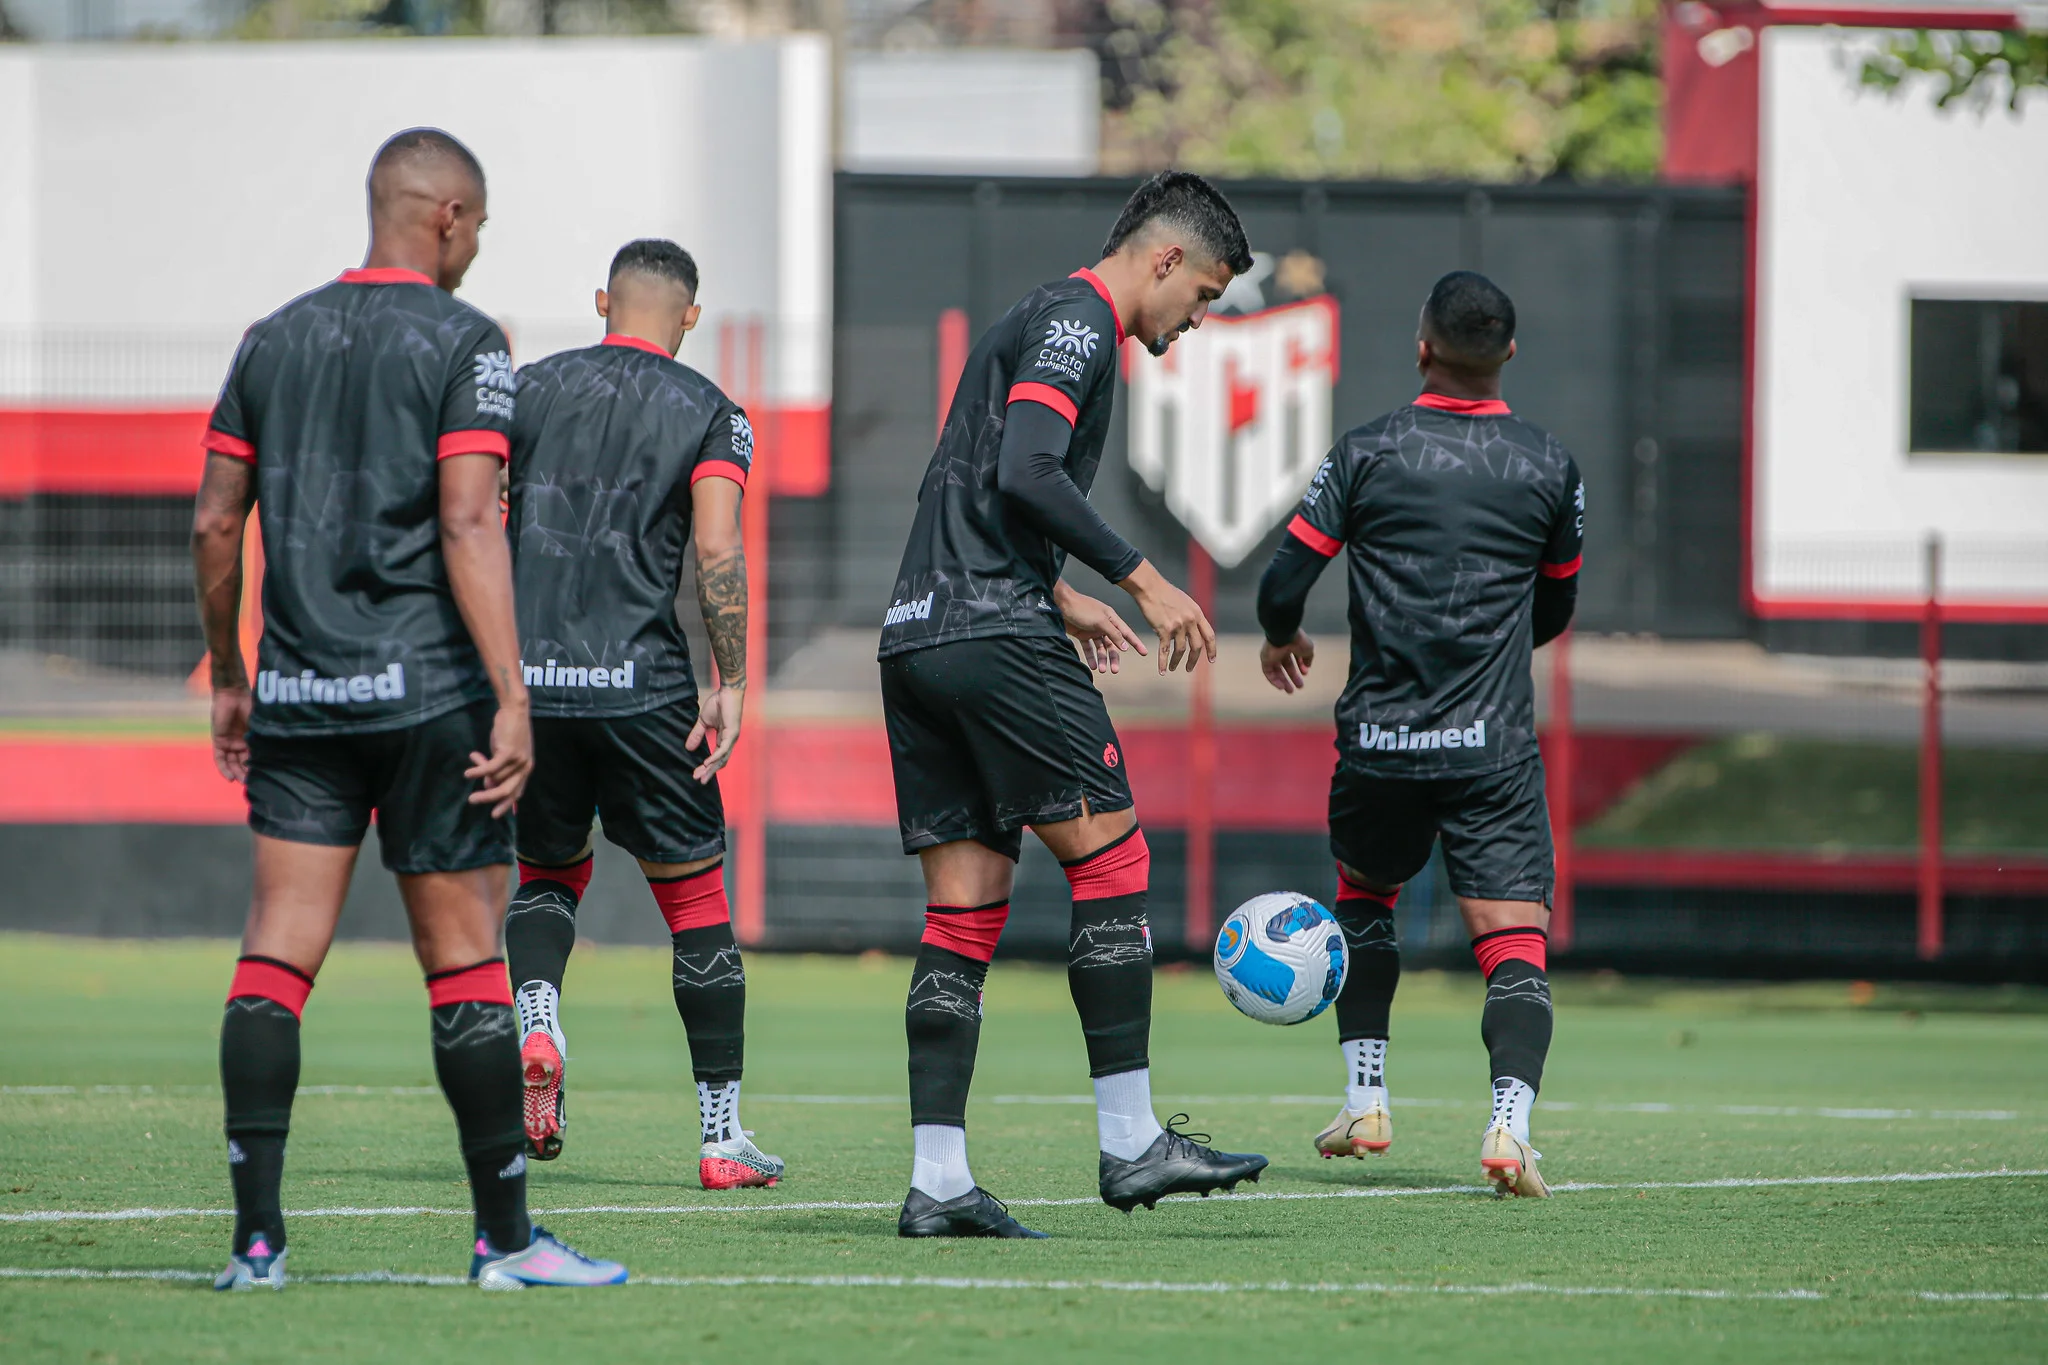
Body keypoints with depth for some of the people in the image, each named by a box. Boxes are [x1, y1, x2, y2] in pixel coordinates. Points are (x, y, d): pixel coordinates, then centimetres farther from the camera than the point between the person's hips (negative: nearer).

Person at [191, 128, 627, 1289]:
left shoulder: (275, 340, 11)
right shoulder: (462, 342, -5)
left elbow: (216, 521, 12)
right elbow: (470, 526, -15)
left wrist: (229, 680, 22)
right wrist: (511, 698, -16)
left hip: (298, 699, 5)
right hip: (426, 691, -5)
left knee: (276, 957, 1)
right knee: (465, 961, 1)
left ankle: (257, 1238, -6)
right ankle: (506, 1238, 4)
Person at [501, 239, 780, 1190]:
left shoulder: (530, 388, 10)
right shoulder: (709, 413, 3)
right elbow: (716, 554, -9)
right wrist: (731, 684, -5)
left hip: (524, 675, 2)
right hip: (639, 681, -2)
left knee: (548, 870, 22)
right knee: (695, 896, 7)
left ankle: (537, 1023, -8)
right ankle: (722, 1134, 5)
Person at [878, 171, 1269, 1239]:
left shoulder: (1037, 322, 25)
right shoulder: (1077, 322, -6)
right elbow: (1027, 474, -20)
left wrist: (1059, 598, 35)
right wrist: (1142, 580, -17)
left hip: (917, 632, 10)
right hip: (999, 639, -10)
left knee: (965, 908, 5)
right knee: (1111, 859, -3)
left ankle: (938, 1180, 0)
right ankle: (1130, 1142, -3)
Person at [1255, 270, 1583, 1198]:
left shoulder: (1367, 453, -3)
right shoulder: (1550, 468, 4)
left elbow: (1285, 579, -3)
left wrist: (1282, 638, 19)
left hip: (1380, 738, 0)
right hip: (1494, 745, 0)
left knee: (1363, 898, 26)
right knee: (1513, 937, -4)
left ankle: (1365, 1103, 23)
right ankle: (1511, 1120, -26)